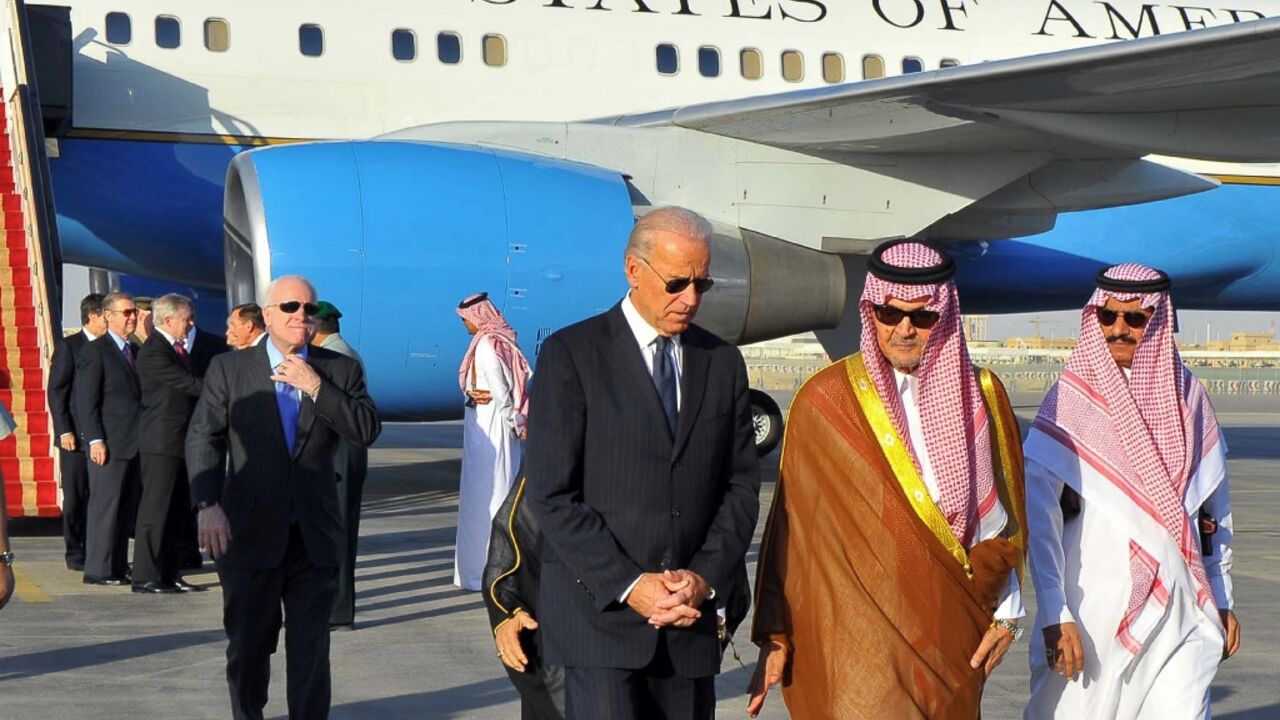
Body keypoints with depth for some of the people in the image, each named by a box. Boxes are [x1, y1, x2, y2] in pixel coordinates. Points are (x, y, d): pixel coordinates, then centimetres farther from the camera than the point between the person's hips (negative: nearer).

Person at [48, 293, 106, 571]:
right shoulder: (68, 346, -1)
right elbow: (56, 391, -4)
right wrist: (64, 431, -12)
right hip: (76, 436, -4)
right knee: (76, 497, 0)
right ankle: (75, 554, 8)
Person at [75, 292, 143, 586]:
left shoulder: (134, 351, 18)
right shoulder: (94, 351, -4)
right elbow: (86, 401, -9)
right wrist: (95, 440, -16)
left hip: (133, 445, 7)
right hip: (109, 444, -7)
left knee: (125, 507, 9)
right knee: (105, 505, -6)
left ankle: (118, 567, 14)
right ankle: (98, 570, -3)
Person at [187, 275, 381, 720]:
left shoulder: (341, 371, 4)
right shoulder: (228, 370, 1)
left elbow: (368, 431, -6)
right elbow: (203, 438, -3)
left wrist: (316, 387, -16)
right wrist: (208, 505, -15)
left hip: (315, 536, 1)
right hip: (249, 533, -1)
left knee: (311, 646, 5)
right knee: (248, 643, 11)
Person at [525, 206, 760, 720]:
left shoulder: (723, 362, 12)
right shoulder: (571, 354, -2)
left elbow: (741, 484, 11)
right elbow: (551, 493, -8)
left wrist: (706, 577, -5)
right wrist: (627, 585, -13)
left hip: (689, 619, 4)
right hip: (598, 611, -4)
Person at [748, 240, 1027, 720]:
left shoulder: (981, 397, 7)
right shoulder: (825, 401, -3)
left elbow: (1001, 521, 14)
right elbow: (792, 525, -2)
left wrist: (1006, 612, 9)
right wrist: (775, 637, -3)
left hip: (952, 639, 3)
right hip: (857, 639, -3)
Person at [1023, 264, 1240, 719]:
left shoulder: (1186, 395, 7)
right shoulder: (1070, 400, -6)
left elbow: (1215, 508, 15)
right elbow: (1039, 511, -12)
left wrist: (1222, 600, 15)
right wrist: (1053, 615, -19)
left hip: (1180, 610, 3)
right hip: (1094, 608, -3)